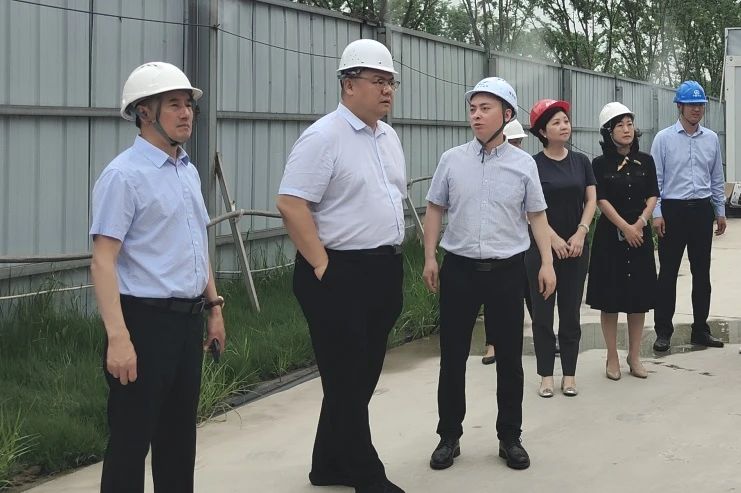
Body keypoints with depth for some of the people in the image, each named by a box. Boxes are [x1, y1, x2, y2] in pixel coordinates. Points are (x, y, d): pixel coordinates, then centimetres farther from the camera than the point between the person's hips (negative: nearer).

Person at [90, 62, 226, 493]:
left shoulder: (189, 171, 12)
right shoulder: (124, 175, -14)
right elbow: (103, 261, -19)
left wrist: (214, 307, 18)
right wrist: (118, 337, -24)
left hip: (189, 320, 8)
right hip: (146, 321, -8)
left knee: (180, 433, 16)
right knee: (132, 438, 0)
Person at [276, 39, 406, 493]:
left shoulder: (389, 136, 13)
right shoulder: (324, 137, -13)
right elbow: (291, 204, -19)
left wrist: (394, 259, 15)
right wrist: (323, 267, -18)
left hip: (385, 272, 9)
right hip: (340, 274, -8)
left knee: (364, 376, 15)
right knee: (347, 380, 2)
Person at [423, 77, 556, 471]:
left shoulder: (523, 164, 1)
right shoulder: (452, 160, 1)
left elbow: (537, 216, 5)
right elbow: (435, 210, 8)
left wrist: (547, 264, -1)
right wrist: (430, 258, 1)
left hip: (507, 270, 0)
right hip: (459, 268, 0)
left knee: (509, 357, 7)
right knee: (453, 356, 6)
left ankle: (509, 438, 21)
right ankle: (449, 436, 19)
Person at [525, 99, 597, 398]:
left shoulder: (581, 161, 6)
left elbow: (591, 200, 4)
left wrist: (581, 233, -9)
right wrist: (553, 238, -15)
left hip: (576, 247, 3)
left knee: (571, 310, 7)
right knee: (543, 311, 2)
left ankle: (570, 374, 15)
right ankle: (546, 375, 10)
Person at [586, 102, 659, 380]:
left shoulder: (645, 161, 7)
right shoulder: (600, 164, -2)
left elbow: (652, 197, 2)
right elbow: (602, 200, -9)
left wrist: (640, 224, -13)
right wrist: (625, 227, -16)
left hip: (640, 235, 3)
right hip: (610, 235, -3)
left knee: (639, 298, 5)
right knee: (610, 298, 1)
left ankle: (634, 357, 15)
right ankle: (612, 358, 9)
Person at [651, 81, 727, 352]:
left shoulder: (711, 139, 8)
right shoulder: (664, 138, -3)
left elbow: (717, 178, 14)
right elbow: (655, 178, -4)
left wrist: (720, 212, 12)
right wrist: (656, 213, -10)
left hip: (702, 210, 4)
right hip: (673, 210, -4)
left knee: (702, 273, 9)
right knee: (668, 273, 0)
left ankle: (700, 329, 19)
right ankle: (663, 332, 8)